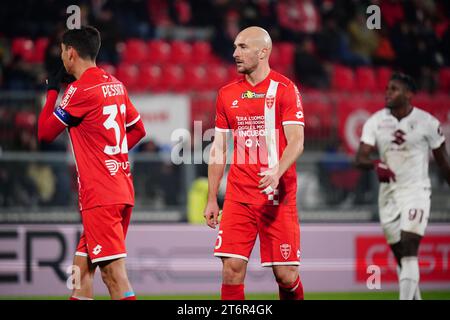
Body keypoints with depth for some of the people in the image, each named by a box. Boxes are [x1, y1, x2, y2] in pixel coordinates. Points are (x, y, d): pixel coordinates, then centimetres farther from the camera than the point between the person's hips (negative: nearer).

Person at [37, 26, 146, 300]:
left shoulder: (80, 90, -12)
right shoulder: (116, 85, 13)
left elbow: (45, 133, -4)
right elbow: (138, 130, 23)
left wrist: (52, 91, 8)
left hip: (100, 196, -9)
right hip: (123, 191, 9)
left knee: (114, 273, -13)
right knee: (82, 269, 14)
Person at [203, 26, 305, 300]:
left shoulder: (284, 89, -2)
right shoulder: (227, 94, 11)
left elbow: (296, 142, -10)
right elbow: (218, 150, 15)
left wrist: (276, 173, -28)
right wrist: (212, 200, 11)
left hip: (277, 195, -4)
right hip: (238, 195, 4)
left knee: (286, 275, -3)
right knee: (232, 269, -7)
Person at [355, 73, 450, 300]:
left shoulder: (427, 123, -6)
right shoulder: (375, 122, 0)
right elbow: (360, 159, -9)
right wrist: (376, 164, -31)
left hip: (416, 191, -4)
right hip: (388, 193, 4)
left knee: (409, 248, -18)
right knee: (400, 254, 9)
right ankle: (415, 298, 24)